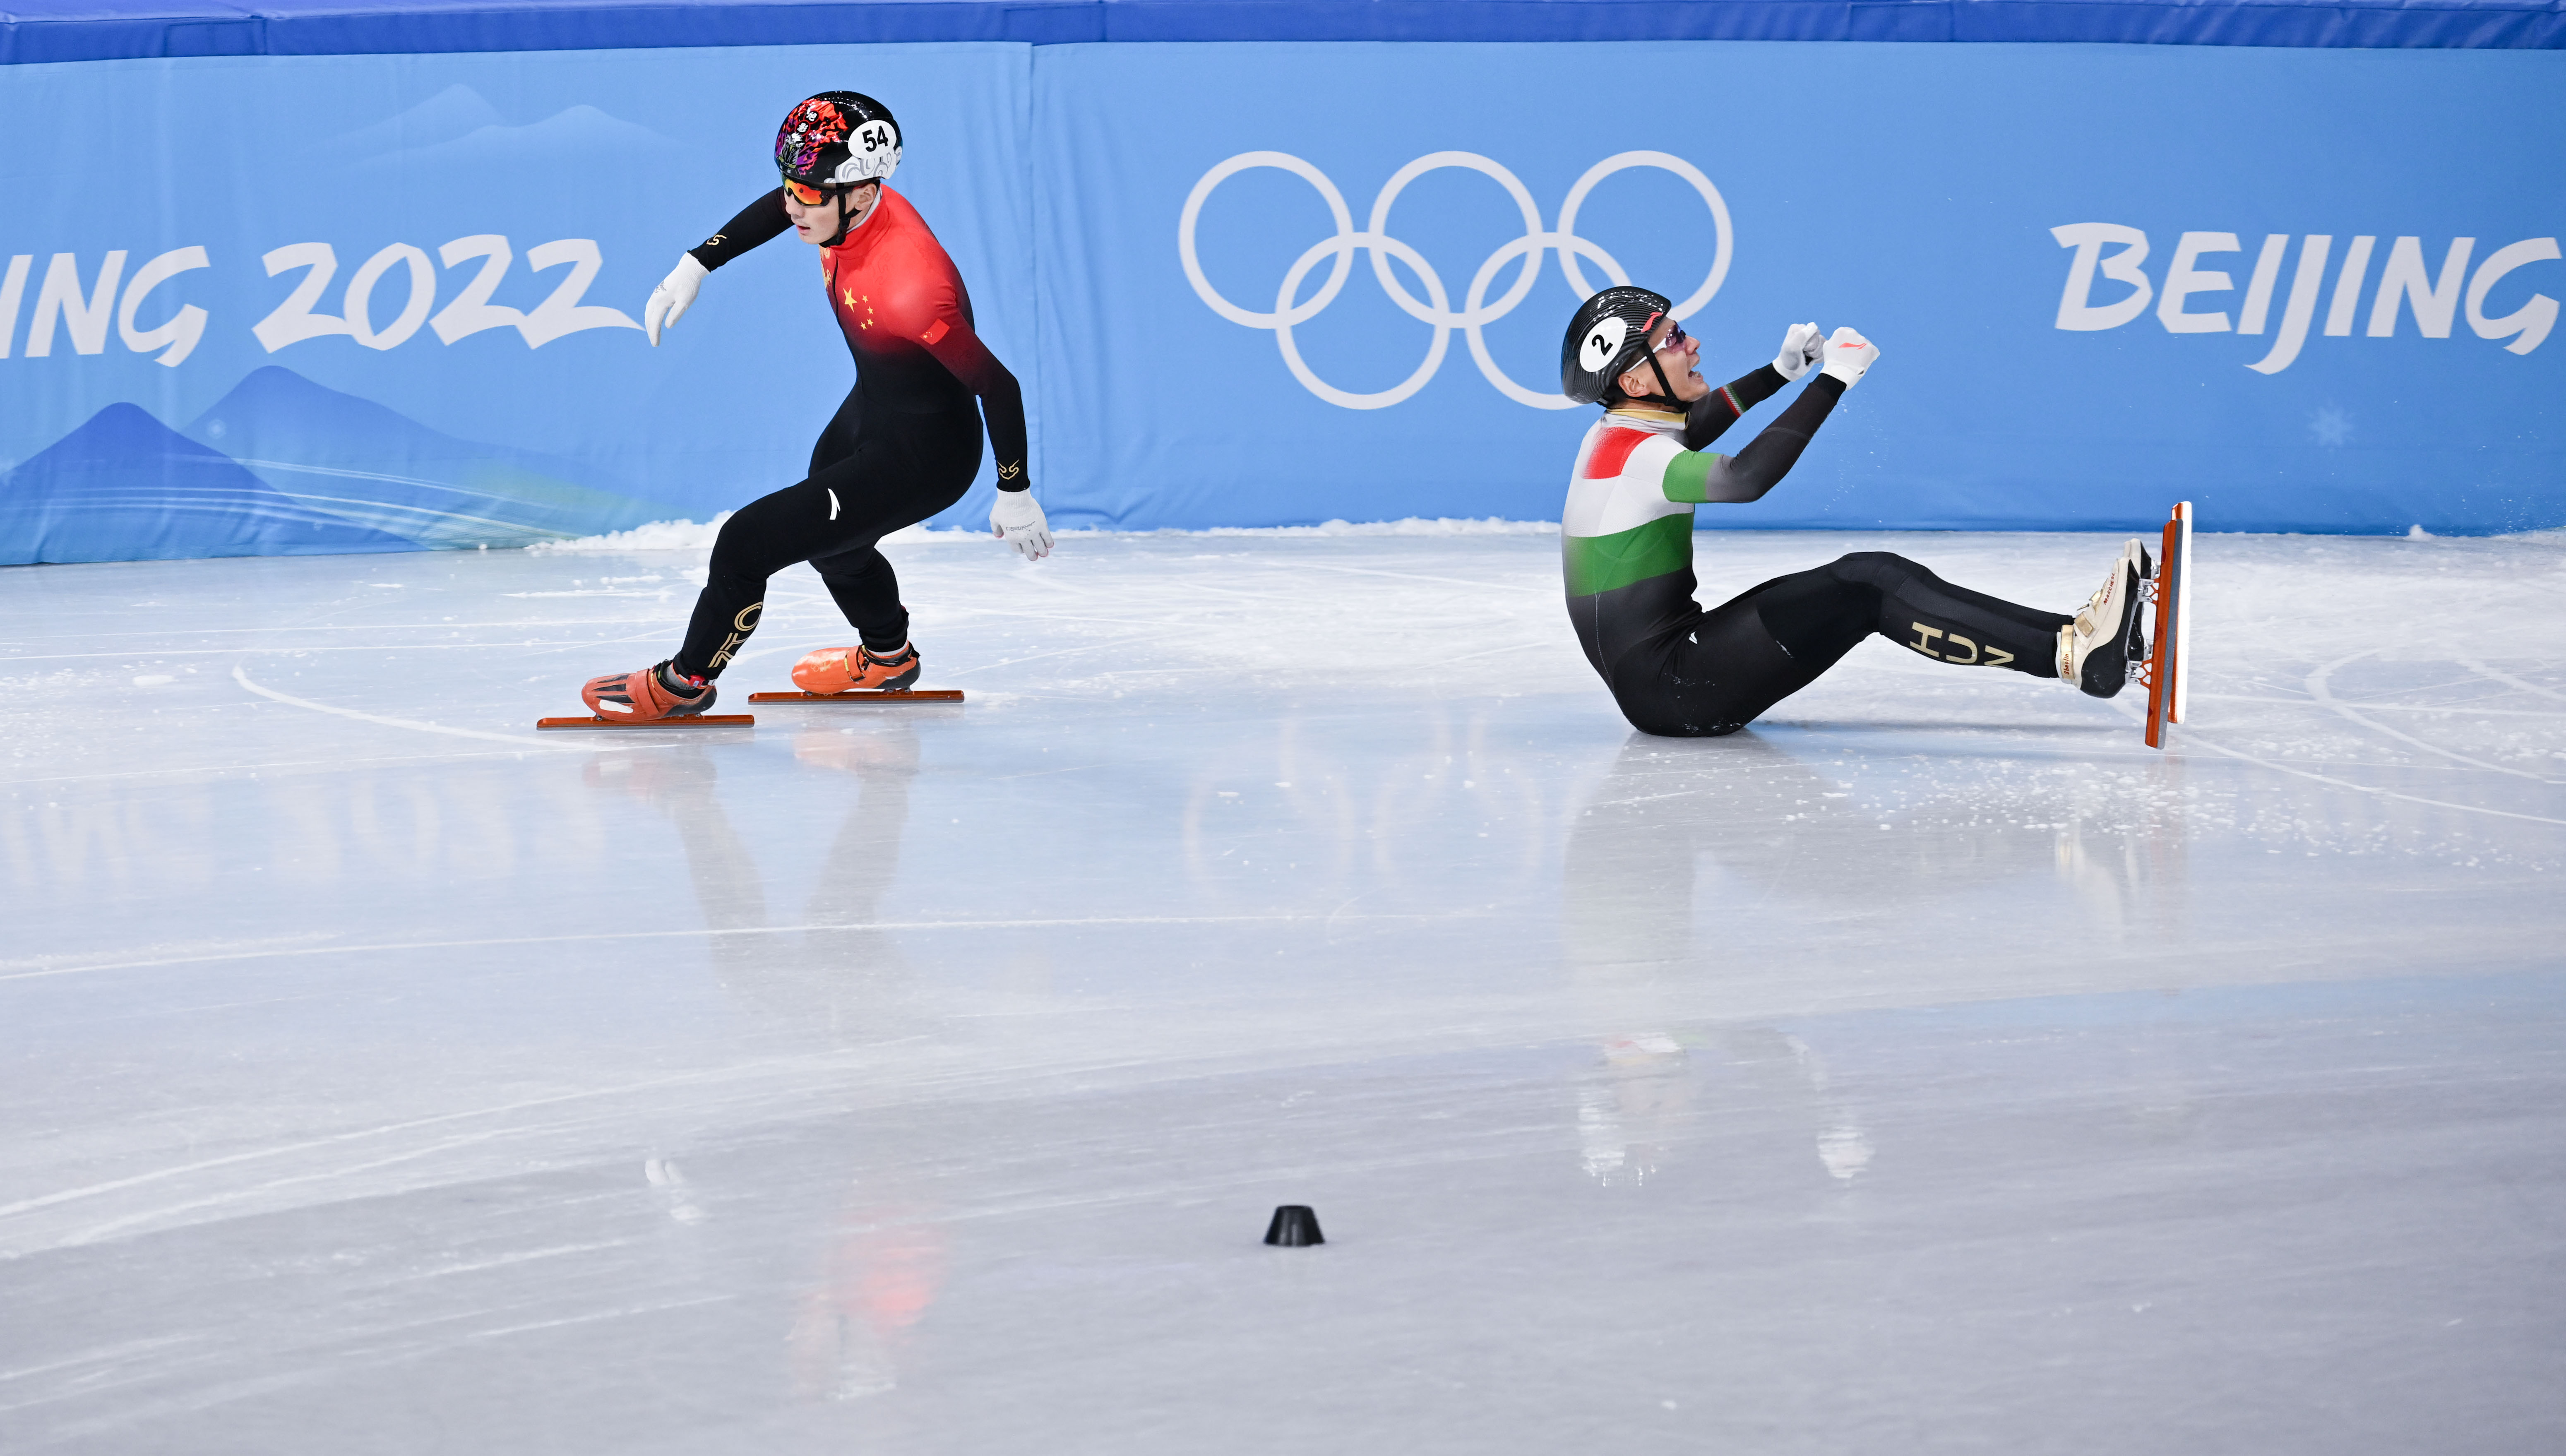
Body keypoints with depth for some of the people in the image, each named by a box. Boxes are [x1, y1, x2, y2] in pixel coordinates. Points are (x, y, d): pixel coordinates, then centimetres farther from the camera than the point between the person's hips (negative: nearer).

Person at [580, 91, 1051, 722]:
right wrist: (696, 265, 5)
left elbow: (997, 385, -30)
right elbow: (777, 212, 10)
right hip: (870, 411, 9)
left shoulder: (908, 285, -39)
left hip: (922, 459, -9)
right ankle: (887, 657, 62)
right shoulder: (847, 207, -16)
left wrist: (1014, 495, -20)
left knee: (748, 543, -11)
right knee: (826, 535, 33)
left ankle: (686, 682, 15)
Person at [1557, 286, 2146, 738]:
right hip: (1664, 687, -10)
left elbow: (1687, 426, 36)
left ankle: (2078, 633, -8)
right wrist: (1830, 381, -30)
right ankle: (2072, 653, -25)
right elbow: (1744, 479, -36)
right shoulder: (1631, 454, -20)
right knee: (1868, 593, -19)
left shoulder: (1619, 431, 12)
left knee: (1873, 574, 1)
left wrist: (1781, 372, 27)